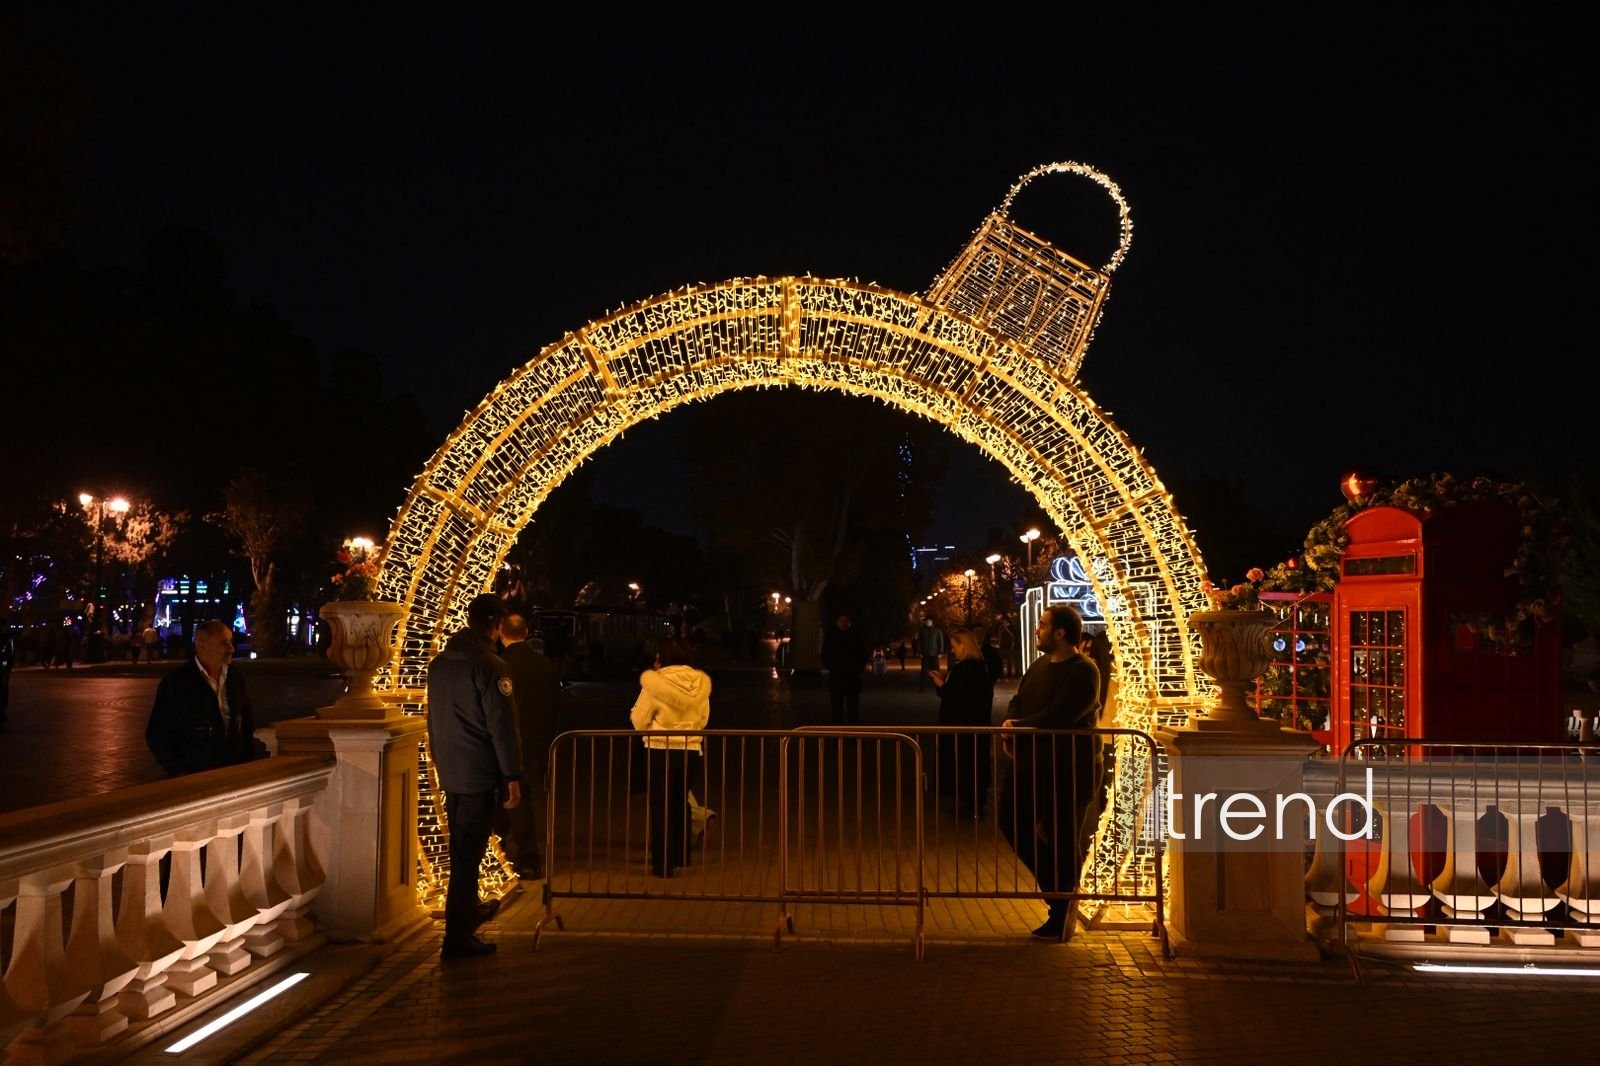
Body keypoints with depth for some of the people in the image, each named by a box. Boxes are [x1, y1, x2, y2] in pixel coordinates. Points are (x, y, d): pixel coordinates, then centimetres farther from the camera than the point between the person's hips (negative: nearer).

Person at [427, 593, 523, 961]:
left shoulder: (439, 663, 8)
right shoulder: (491, 667, -17)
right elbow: (502, 727, -17)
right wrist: (513, 777, -13)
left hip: (449, 773, 8)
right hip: (479, 775, -8)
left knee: (462, 848, 22)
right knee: (468, 853, -3)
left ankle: (468, 912, 39)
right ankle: (457, 938, 0)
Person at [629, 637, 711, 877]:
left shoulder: (654, 683, -15)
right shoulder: (700, 684, -3)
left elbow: (639, 721, -10)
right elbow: (703, 719, 8)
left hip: (660, 750, -4)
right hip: (690, 750, 4)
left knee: (660, 806, 6)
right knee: (681, 804, 20)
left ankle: (663, 863, 6)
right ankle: (680, 856, 29)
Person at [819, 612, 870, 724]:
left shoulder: (856, 637, 3)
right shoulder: (830, 637, 2)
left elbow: (863, 656, 9)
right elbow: (825, 657, 7)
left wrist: (859, 669, -3)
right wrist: (832, 669, -4)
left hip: (853, 678, 0)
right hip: (836, 678, 0)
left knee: (853, 709, -1)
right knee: (837, 708, 0)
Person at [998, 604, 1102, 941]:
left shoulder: (1083, 671, -17)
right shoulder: (1041, 664, 12)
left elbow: (1057, 717, -26)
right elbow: (1018, 700, 12)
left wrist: (1019, 726, -15)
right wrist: (1011, 722, -9)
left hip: (1068, 768, -9)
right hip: (1031, 761, 9)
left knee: (1063, 840, 0)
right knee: (1011, 821, 11)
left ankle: (1060, 917, 12)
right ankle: (1055, 881, 27)